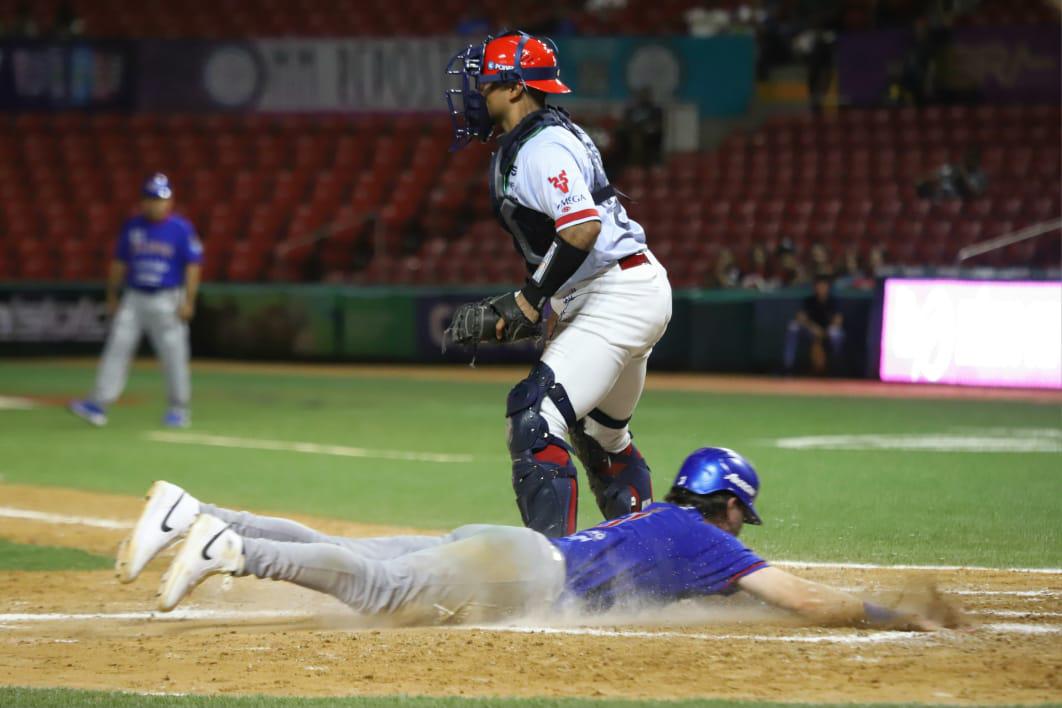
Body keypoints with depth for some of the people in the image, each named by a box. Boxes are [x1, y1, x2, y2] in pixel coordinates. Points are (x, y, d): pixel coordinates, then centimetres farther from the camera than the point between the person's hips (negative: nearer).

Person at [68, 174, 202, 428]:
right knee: (117, 347, -6)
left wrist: (188, 301, -12)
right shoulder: (132, 226, 7)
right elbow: (119, 263, 14)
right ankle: (99, 404, -9)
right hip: (133, 298, 3)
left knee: (174, 355, 0)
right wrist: (112, 297, 13)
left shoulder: (181, 229, -5)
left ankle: (179, 409, 13)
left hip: (166, 300, -3)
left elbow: (193, 266, -6)